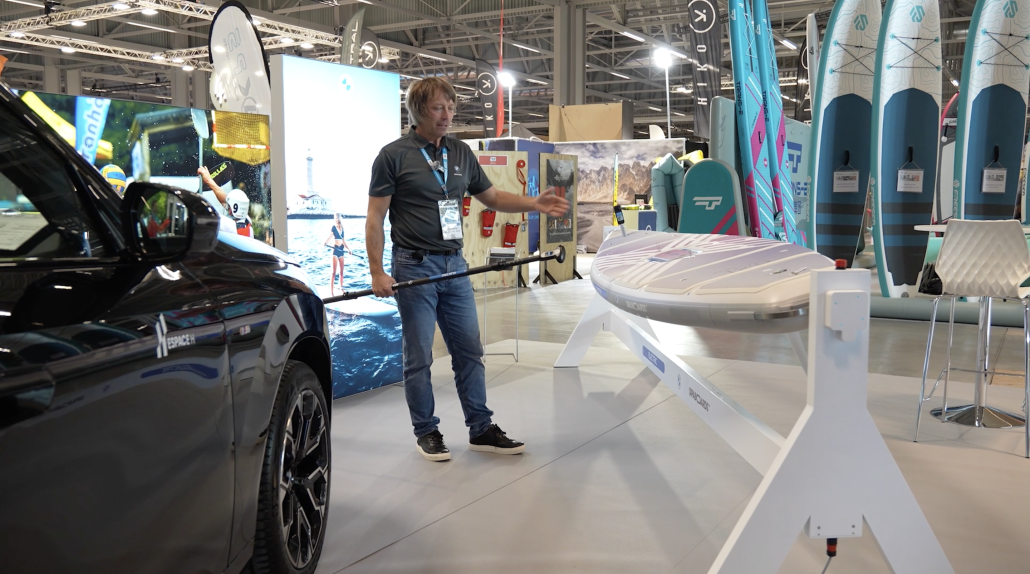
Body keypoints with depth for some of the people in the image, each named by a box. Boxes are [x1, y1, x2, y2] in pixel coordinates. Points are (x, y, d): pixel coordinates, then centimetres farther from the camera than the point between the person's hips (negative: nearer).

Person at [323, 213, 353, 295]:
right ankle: (331, 291, -7)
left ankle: (341, 289, 25)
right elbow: (330, 236, -21)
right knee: (334, 272, -8)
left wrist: (348, 249, 19)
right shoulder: (333, 227, -8)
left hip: (341, 250, 7)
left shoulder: (342, 228, 11)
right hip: (335, 249, -7)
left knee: (341, 271, 13)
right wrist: (326, 242, -40)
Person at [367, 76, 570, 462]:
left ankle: (481, 429, 17)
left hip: (454, 265, 5)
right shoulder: (394, 155, -6)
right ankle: (426, 432, 18)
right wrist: (377, 272, -14)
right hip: (415, 267, -5)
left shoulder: (461, 154, 11)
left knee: (469, 351, 8)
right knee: (419, 357, 3)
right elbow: (375, 217, -7)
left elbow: (491, 197, 19)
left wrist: (535, 204, 2)